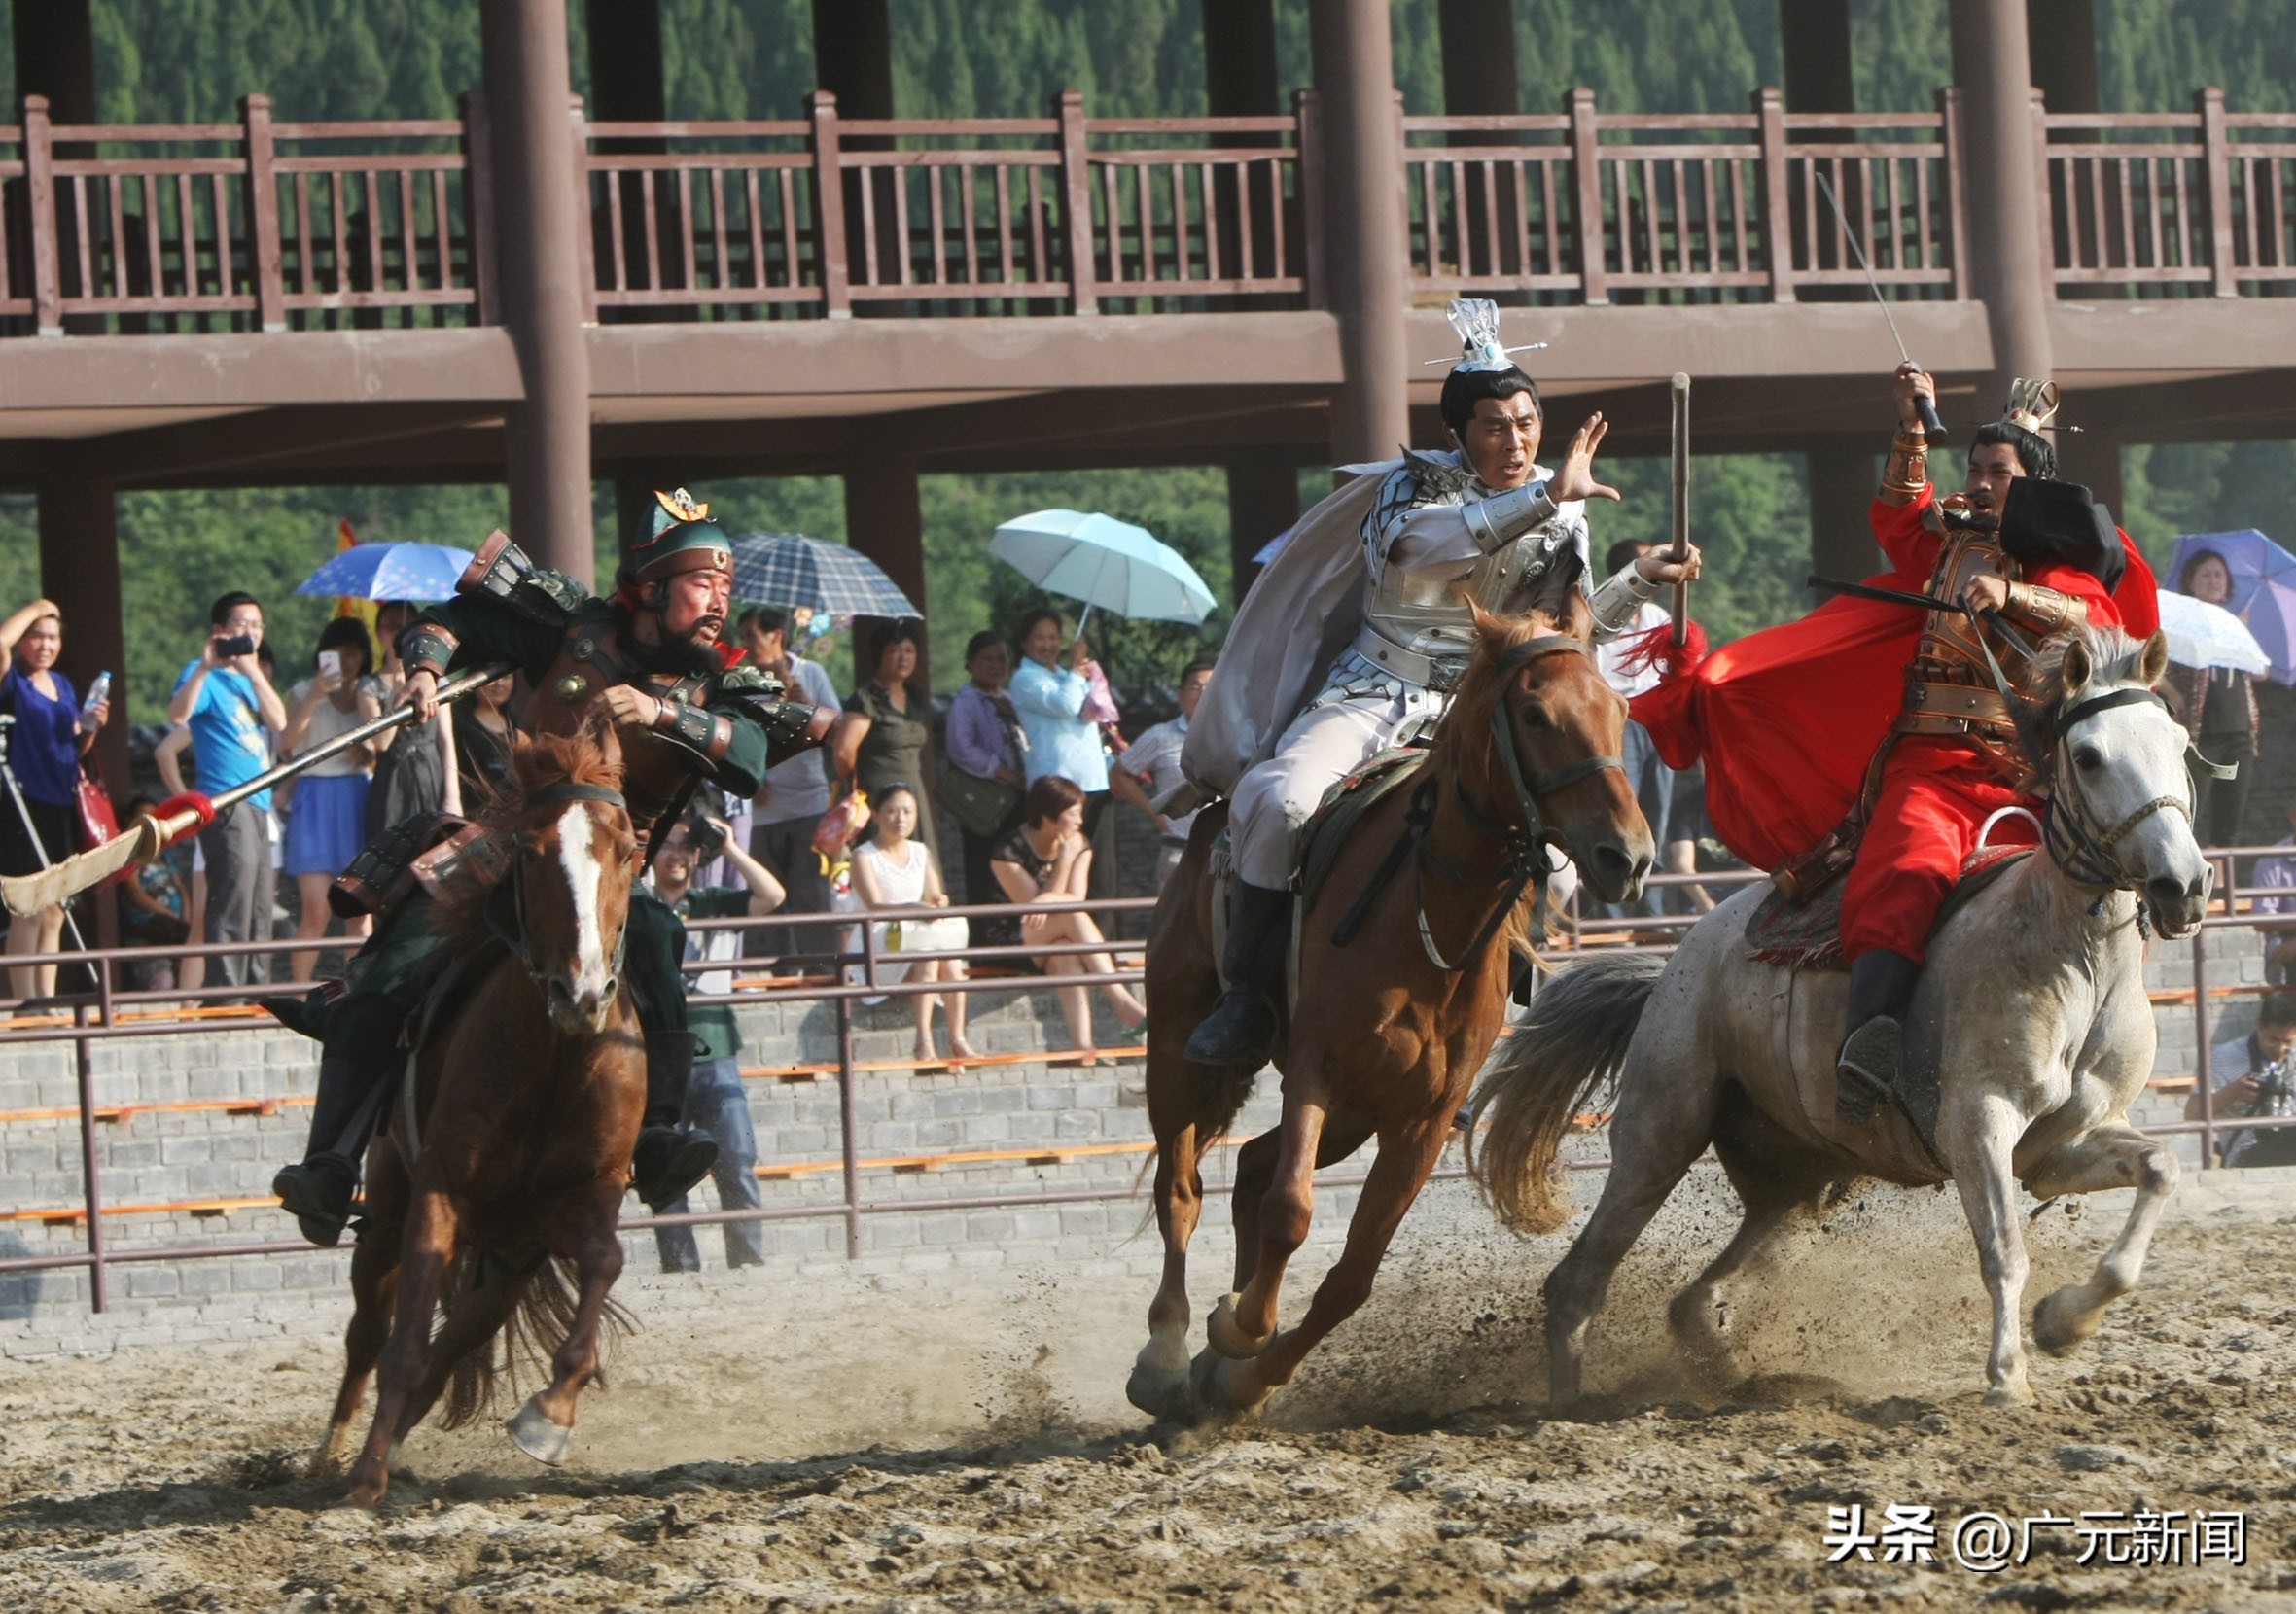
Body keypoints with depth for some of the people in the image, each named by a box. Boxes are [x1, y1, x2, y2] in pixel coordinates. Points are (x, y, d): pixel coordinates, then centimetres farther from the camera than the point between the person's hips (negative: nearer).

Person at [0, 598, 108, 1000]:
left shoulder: (63, 686, 16)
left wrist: (89, 727, 1)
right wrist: (35, 608, -12)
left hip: (61, 805, 7)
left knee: (53, 913, 10)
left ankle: (46, 998, 16)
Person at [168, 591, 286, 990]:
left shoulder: (250, 678, 20)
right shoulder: (204, 675, -2)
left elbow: (278, 722, 3)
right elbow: (178, 713, -21)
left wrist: (254, 671, -5)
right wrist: (205, 667, -28)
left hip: (258, 804, 8)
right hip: (226, 804, -8)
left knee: (259, 911, 11)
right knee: (232, 904, -15)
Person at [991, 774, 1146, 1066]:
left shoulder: (1079, 846, 4)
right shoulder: (1009, 854, -13)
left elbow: (1077, 898, -10)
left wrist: (1049, 902, -32)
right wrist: (1064, 860, -22)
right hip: (1013, 946, -4)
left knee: (1065, 952, -35)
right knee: (1071, 915, -33)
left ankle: (1082, 1046, -51)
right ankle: (1122, 1002, -41)